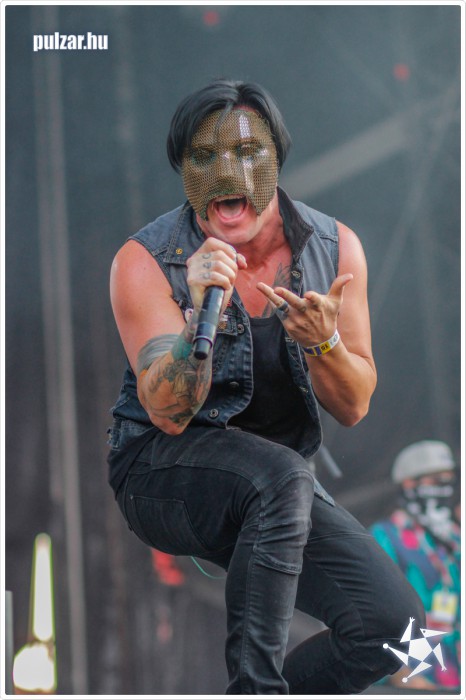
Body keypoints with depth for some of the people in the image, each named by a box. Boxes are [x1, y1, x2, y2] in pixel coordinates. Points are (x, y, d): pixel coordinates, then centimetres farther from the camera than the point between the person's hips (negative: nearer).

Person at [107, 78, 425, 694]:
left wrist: (324, 340, -22)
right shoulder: (146, 261, -11)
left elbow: (353, 408, 0)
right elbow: (168, 414, -19)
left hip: (281, 490, 4)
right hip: (162, 475, -4)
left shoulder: (335, 247, -1)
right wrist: (202, 313, -35)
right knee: (282, 475, -36)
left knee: (394, 622, -16)